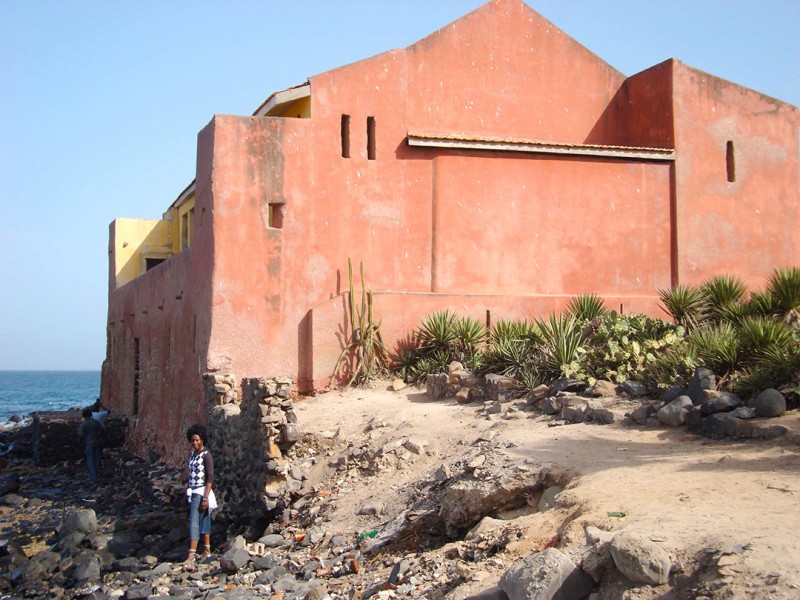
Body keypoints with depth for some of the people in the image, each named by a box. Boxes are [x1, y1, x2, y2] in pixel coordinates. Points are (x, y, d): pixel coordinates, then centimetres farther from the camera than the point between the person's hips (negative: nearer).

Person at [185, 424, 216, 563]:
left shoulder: (206, 455, -12)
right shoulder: (192, 453, 11)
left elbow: (210, 477, -16)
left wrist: (205, 498, -20)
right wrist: (188, 492, 16)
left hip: (201, 492, -8)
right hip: (193, 492, 8)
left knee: (194, 522, -11)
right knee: (204, 521, 13)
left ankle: (191, 554, -12)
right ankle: (207, 550, 19)